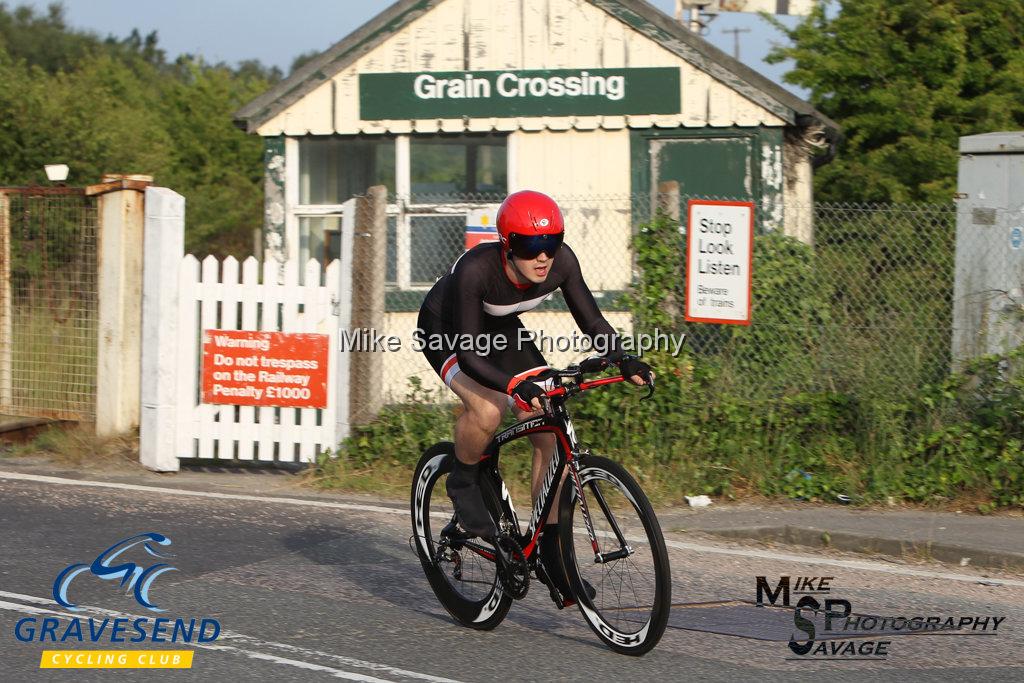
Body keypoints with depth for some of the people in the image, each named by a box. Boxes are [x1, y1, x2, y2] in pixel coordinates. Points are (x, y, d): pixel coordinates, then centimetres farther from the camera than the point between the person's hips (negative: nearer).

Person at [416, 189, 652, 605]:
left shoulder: (562, 262, -26)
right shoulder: (476, 269, -39)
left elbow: (590, 320, -14)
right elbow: (469, 354, -39)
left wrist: (623, 360, -32)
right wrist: (515, 386, -54)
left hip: (501, 330, 5)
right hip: (445, 331, -5)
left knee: (549, 433, -7)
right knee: (487, 409, -34)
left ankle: (551, 551, 2)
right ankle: (463, 482, -3)